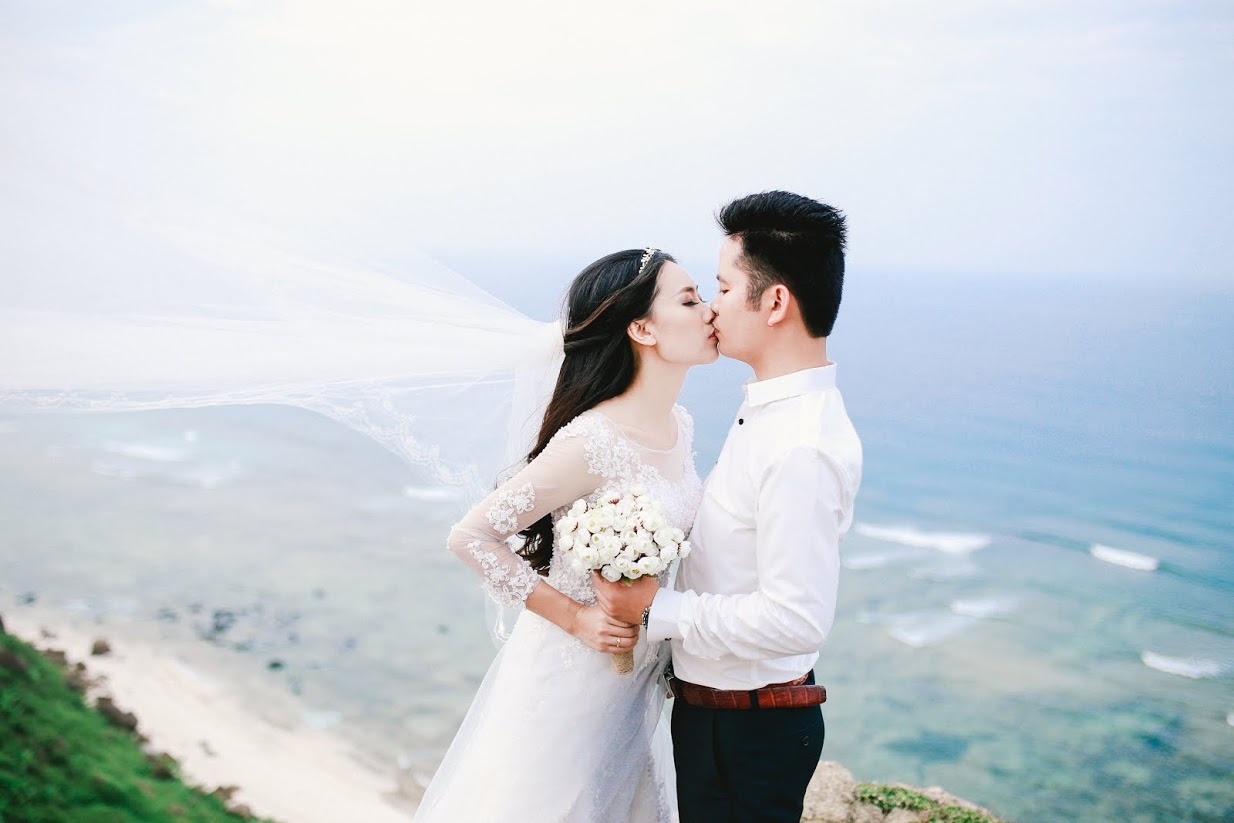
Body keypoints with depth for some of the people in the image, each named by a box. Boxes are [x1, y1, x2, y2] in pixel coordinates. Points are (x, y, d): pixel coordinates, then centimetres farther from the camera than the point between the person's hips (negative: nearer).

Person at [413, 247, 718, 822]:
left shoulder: (679, 426, -1)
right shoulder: (592, 441, -25)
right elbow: (471, 537, -22)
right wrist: (574, 616, -19)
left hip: (636, 678, 7)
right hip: (573, 676, -7)